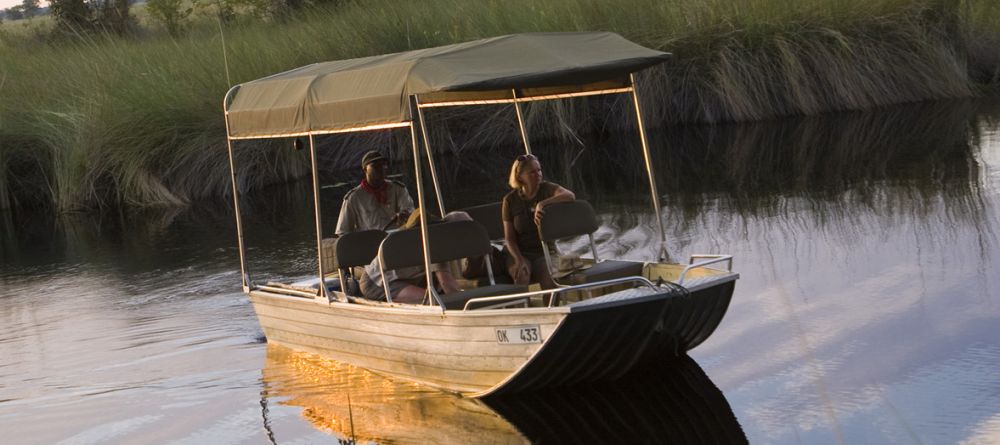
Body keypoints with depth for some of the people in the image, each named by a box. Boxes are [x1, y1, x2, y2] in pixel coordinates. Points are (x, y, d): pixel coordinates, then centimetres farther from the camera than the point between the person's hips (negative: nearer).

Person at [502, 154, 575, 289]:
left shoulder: (547, 188, -2)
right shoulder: (510, 200, -1)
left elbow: (570, 196, -25)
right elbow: (509, 238, -2)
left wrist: (542, 204, -37)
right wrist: (519, 260, -20)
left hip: (545, 250, 0)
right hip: (520, 253, 0)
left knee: (549, 279, -31)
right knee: (522, 275, -33)